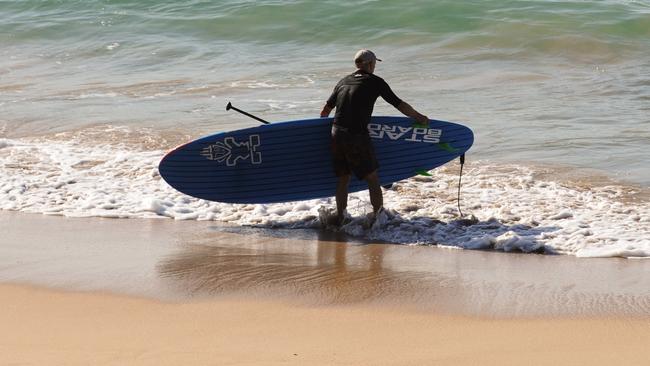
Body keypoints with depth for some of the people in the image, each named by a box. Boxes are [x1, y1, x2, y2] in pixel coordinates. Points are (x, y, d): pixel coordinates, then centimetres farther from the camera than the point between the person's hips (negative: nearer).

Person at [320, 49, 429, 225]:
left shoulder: (344, 82, 15)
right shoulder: (375, 82, 0)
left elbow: (326, 110, 22)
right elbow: (399, 105, 3)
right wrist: (420, 118, 17)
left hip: (336, 134, 5)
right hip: (357, 136, -5)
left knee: (343, 178, 14)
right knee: (372, 178, 5)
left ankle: (340, 217, 14)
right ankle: (379, 215, 7)